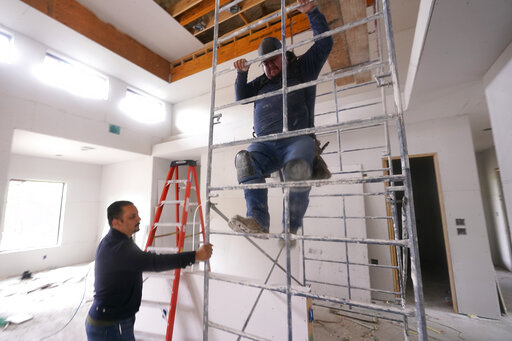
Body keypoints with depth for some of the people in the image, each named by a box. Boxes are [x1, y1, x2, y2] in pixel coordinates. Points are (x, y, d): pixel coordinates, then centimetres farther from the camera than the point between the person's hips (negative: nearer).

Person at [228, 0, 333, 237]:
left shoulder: (302, 69, 23)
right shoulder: (261, 83, 32)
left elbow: (324, 43, 19)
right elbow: (241, 97, 27)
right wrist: (242, 74, 15)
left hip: (298, 139, -3)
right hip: (265, 144, 3)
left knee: (297, 168, -36)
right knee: (245, 161, -30)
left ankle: (291, 227, -23)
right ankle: (257, 220, -34)